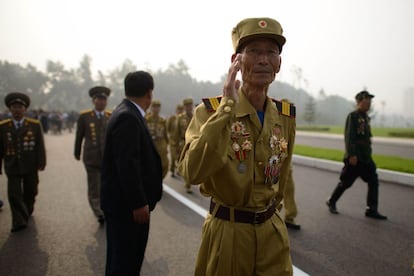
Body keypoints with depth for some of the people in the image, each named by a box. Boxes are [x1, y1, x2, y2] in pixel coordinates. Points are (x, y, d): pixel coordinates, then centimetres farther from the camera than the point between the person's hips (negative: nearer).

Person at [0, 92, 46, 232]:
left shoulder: (35, 125, -1)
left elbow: (40, 146, -2)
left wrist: (41, 162, -7)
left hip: (30, 167, 0)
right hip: (12, 167, 0)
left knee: (30, 192, 15)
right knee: (14, 194, -5)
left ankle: (28, 212, 40)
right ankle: (19, 222, 1)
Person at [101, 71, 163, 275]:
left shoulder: (128, 113, 10)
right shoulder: (127, 117, -21)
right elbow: (127, 164, -26)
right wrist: (139, 203, -22)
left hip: (127, 199, 10)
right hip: (126, 202, -10)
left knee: (125, 255, 21)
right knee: (125, 258, 3)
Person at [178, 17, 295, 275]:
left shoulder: (286, 114, 0)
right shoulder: (211, 109, -15)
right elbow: (193, 172, -31)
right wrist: (228, 106, -30)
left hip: (273, 229, 4)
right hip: (227, 230, -3)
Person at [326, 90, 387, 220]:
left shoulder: (366, 117, 14)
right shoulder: (352, 116, -11)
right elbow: (349, 137, -19)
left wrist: (368, 153, 18)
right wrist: (352, 155, -24)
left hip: (366, 158, 8)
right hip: (355, 158, -8)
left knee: (373, 181, 1)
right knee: (346, 182, 2)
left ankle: (372, 210, 7)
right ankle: (331, 202, 22)